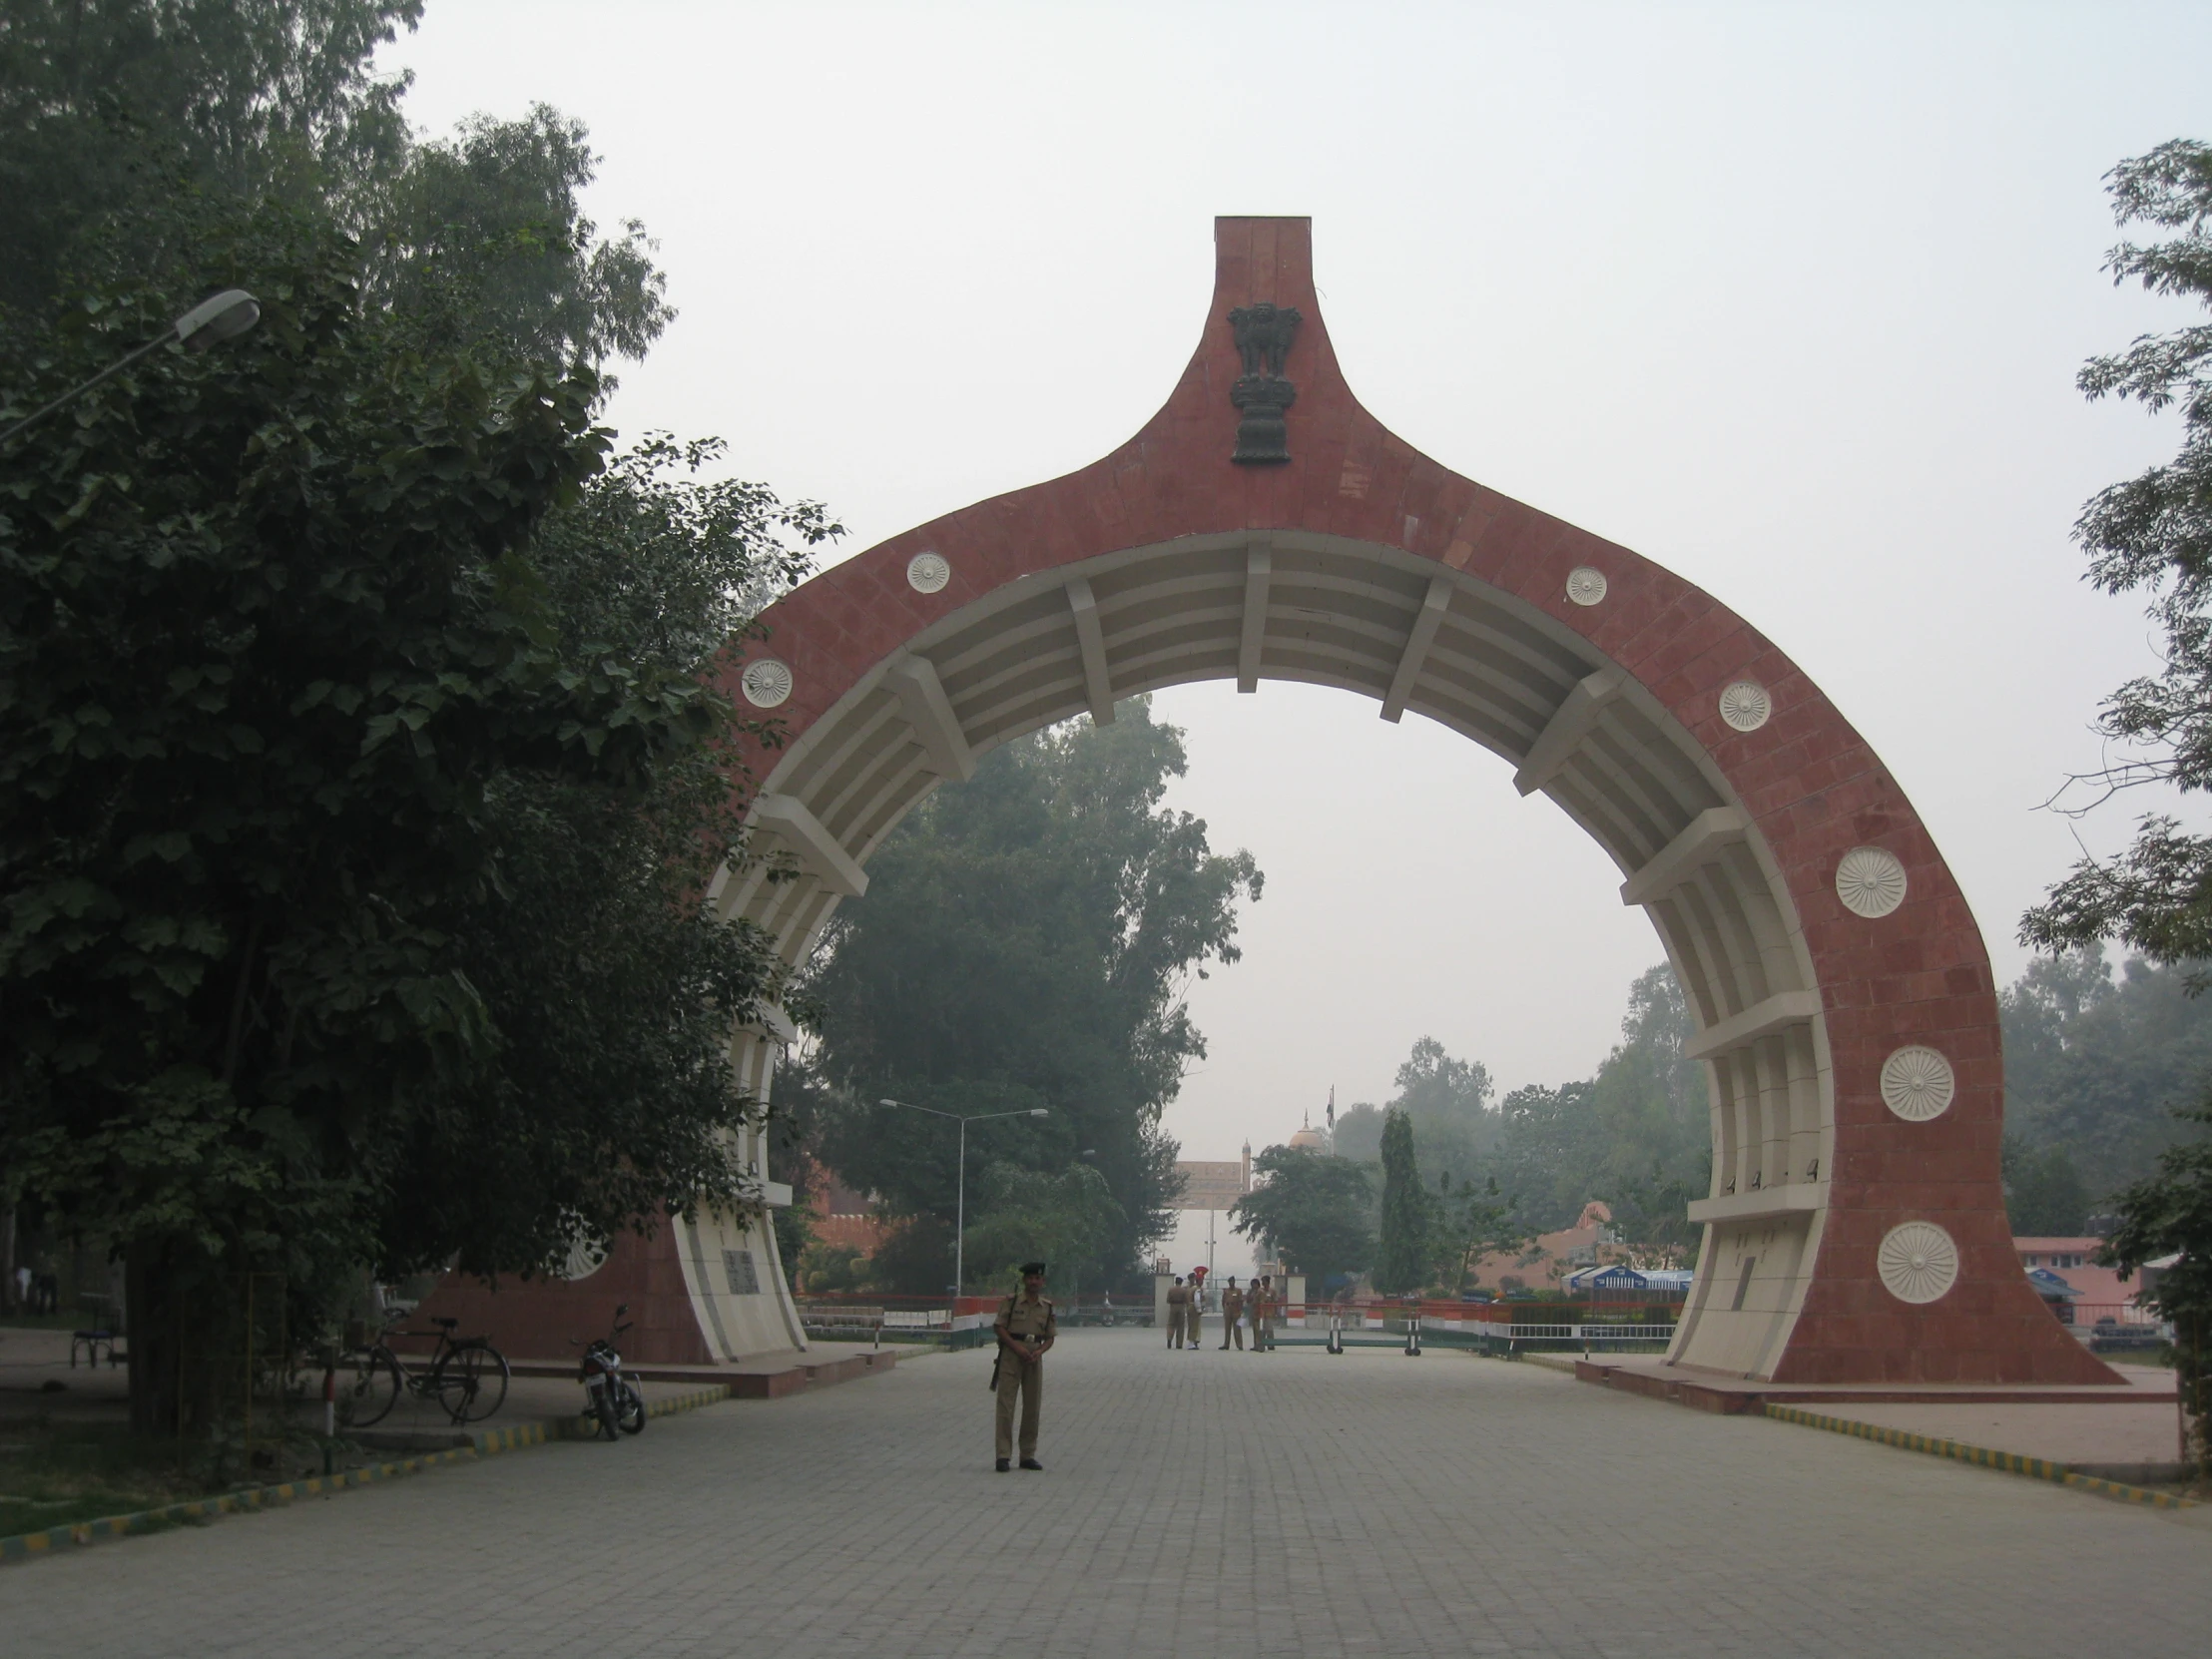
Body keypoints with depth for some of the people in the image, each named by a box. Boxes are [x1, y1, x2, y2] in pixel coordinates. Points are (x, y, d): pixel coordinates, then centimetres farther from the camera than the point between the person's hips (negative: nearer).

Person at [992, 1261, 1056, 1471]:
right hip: (1011, 1354, -4)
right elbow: (999, 1328, -4)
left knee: (1033, 1407, 7)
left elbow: (1051, 1337, 11)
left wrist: (1039, 1351, -9)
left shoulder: (1047, 1307, 9)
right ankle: (1003, 1456, -7)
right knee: (1005, 1405, -7)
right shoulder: (1011, 1301, -1)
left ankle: (1028, 1455, 16)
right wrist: (1017, 1347, -15)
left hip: (1034, 1357, 4)